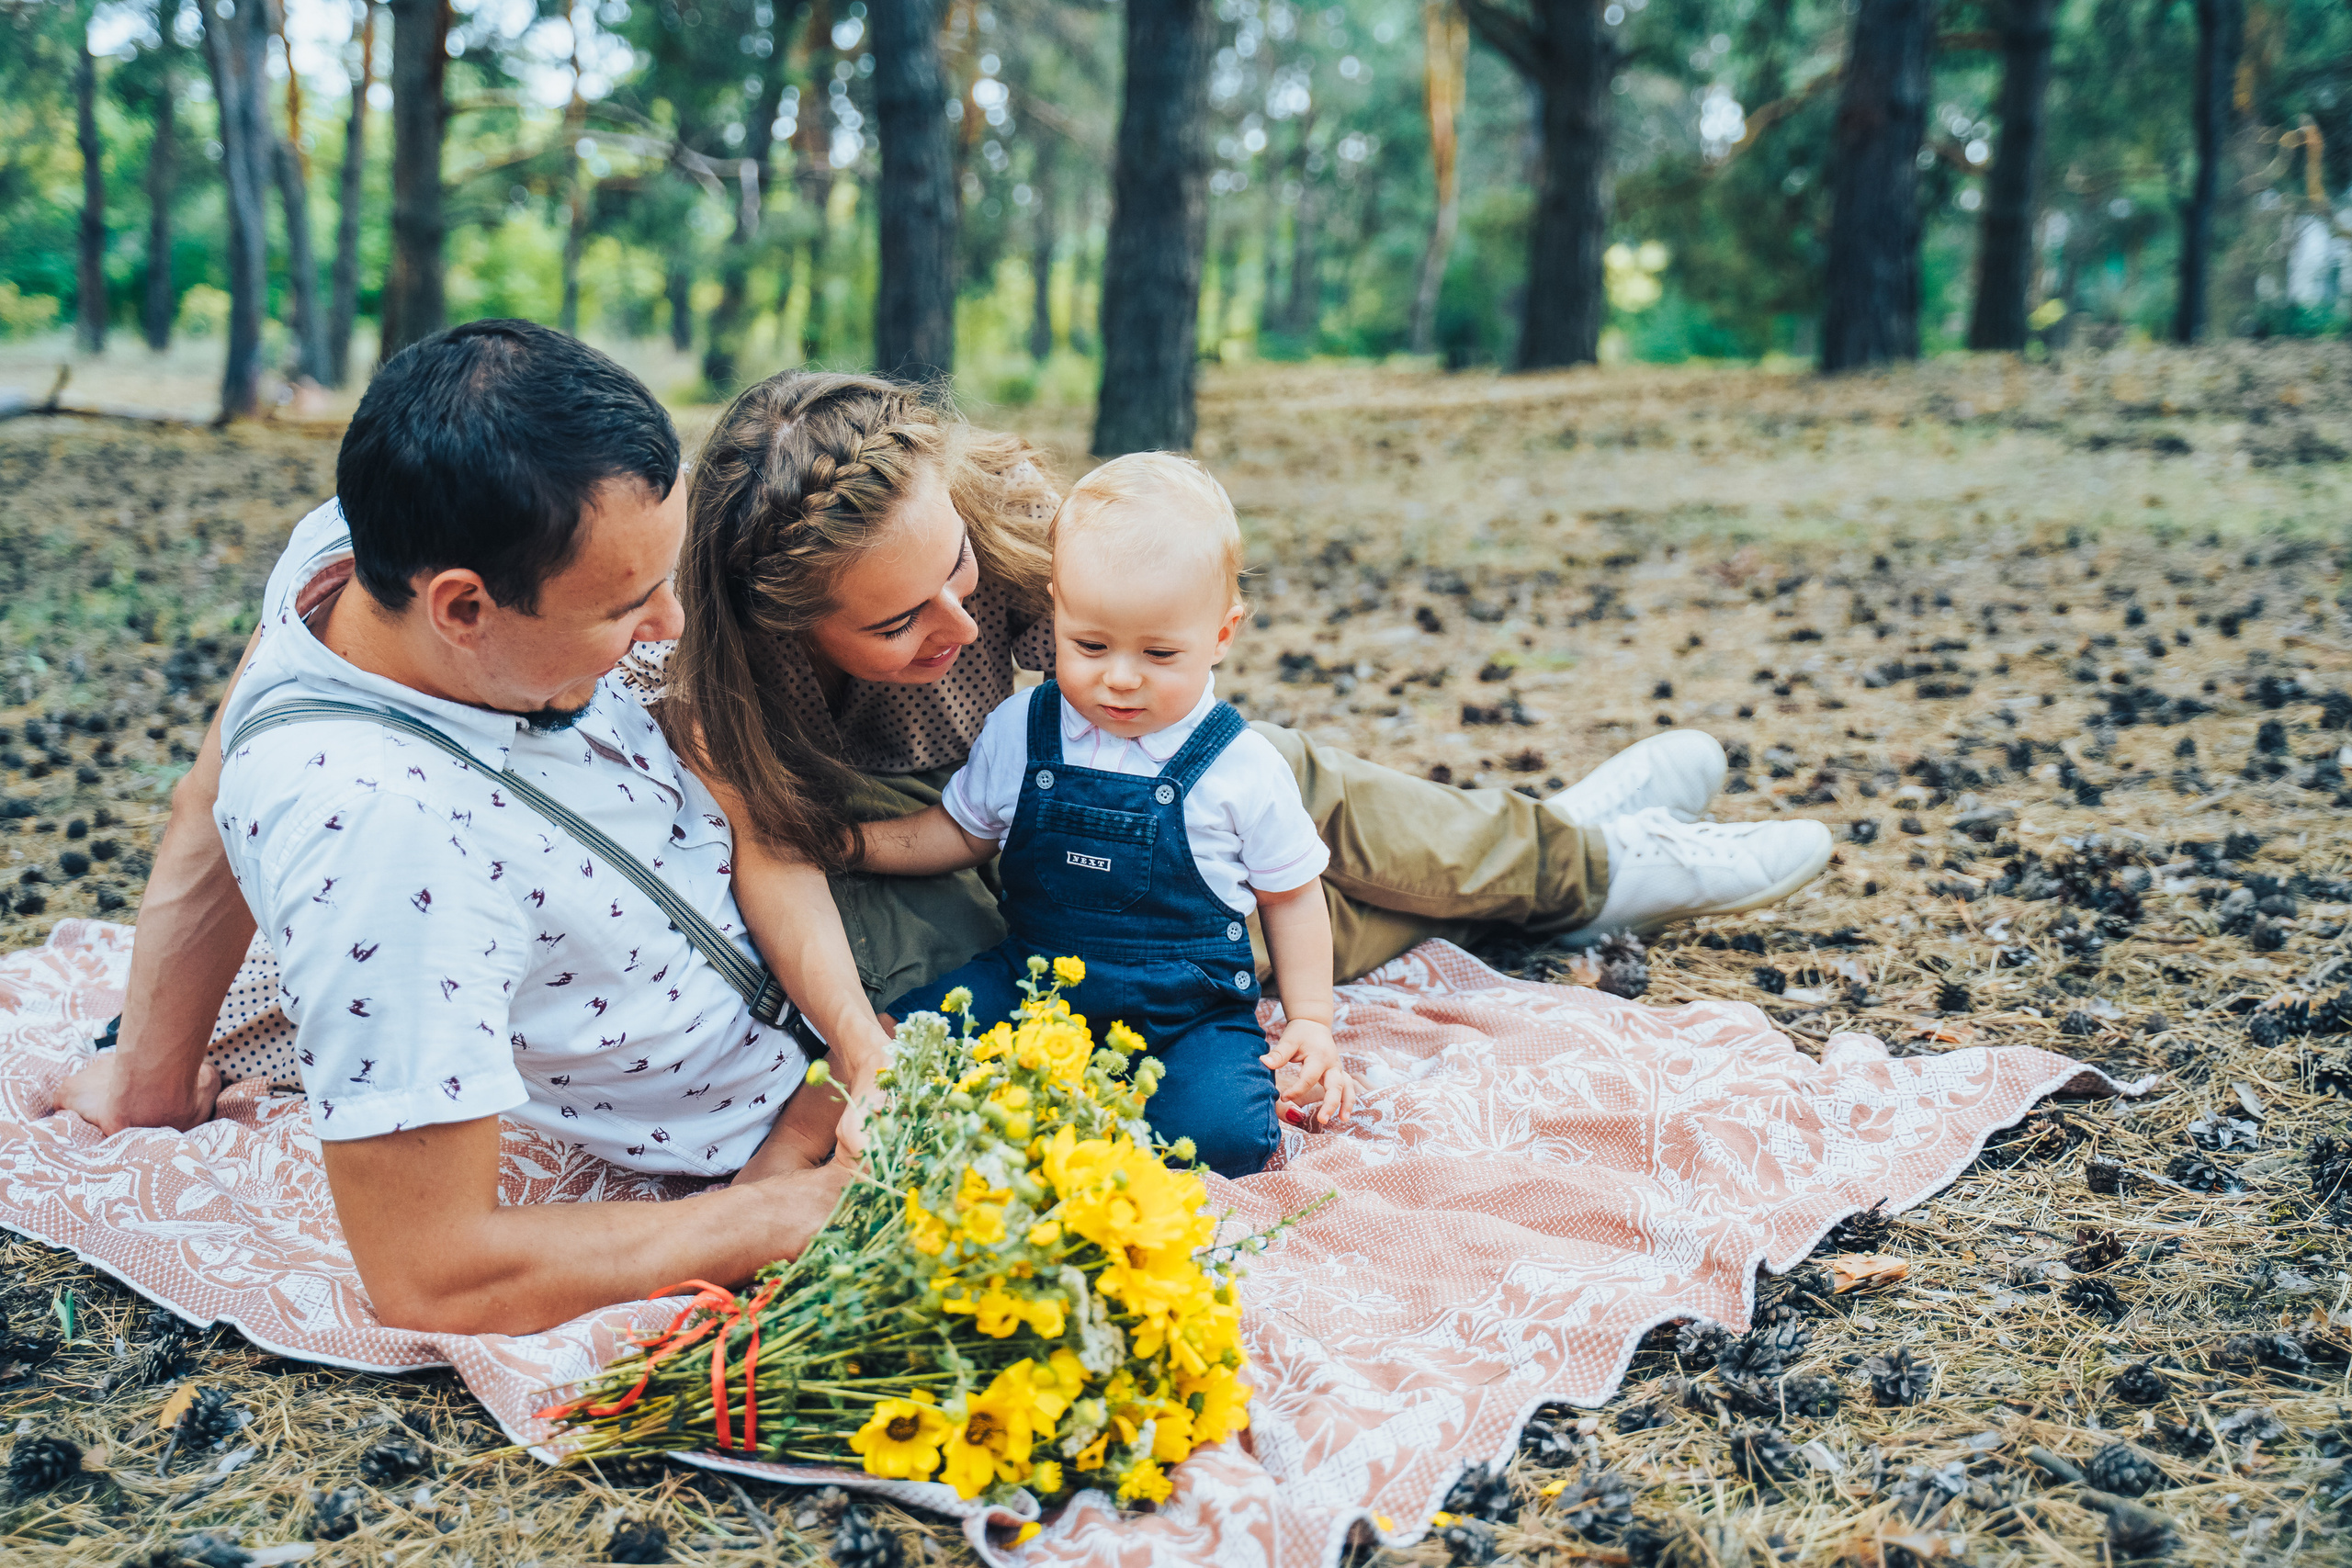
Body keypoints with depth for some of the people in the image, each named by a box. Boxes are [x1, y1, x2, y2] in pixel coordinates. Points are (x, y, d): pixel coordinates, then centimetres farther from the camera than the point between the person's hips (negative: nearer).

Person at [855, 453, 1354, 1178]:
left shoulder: (1241, 767, -10)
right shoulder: (1019, 731, -2)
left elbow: (1290, 894, 5)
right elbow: (962, 832, 16)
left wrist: (1310, 1021, 1)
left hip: (1190, 1014, -3)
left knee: (1218, 1131, -30)